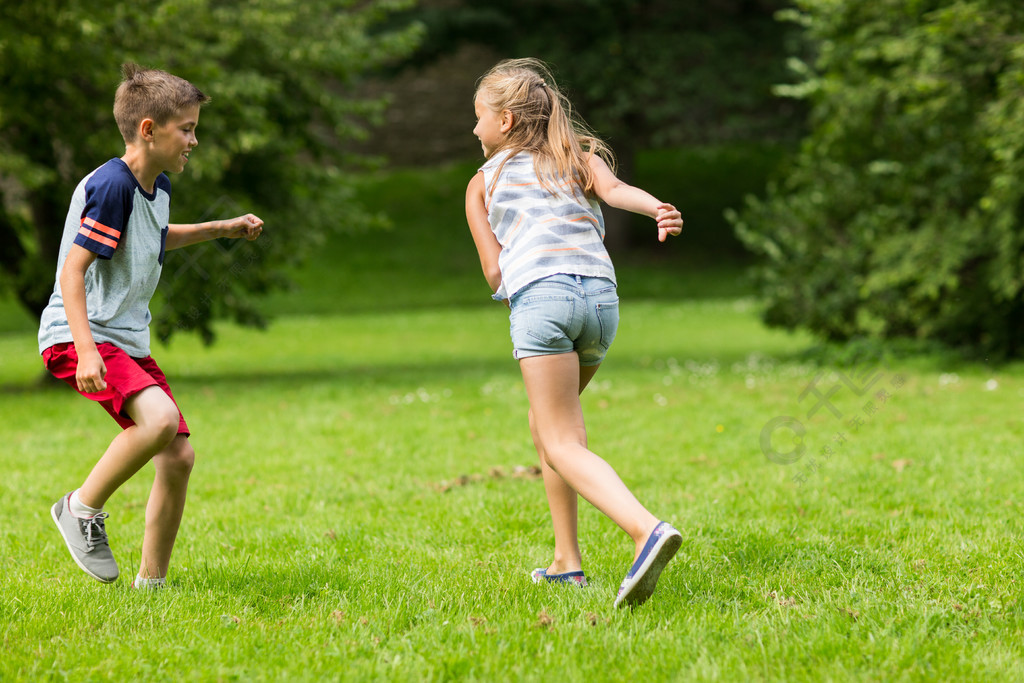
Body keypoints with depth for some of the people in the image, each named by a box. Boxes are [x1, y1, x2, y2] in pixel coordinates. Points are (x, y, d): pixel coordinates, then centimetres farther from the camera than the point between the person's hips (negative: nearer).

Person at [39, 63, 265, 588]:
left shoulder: (158, 186, 11)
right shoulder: (110, 186, -18)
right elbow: (73, 268, -22)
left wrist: (223, 228, 33)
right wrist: (86, 349, -32)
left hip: (129, 342, 9)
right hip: (79, 336, -9)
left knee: (179, 456, 1)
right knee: (159, 418, -31)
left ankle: (150, 582, 13)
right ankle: (83, 508, -10)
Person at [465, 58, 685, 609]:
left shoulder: (483, 182, 19)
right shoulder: (579, 156, 24)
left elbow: (494, 270, 10)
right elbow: (614, 189, 0)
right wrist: (659, 209, -18)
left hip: (540, 294, -5)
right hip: (602, 295, 5)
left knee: (562, 447, -10)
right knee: (544, 423, 25)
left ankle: (647, 530, -37)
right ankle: (567, 561, 20)